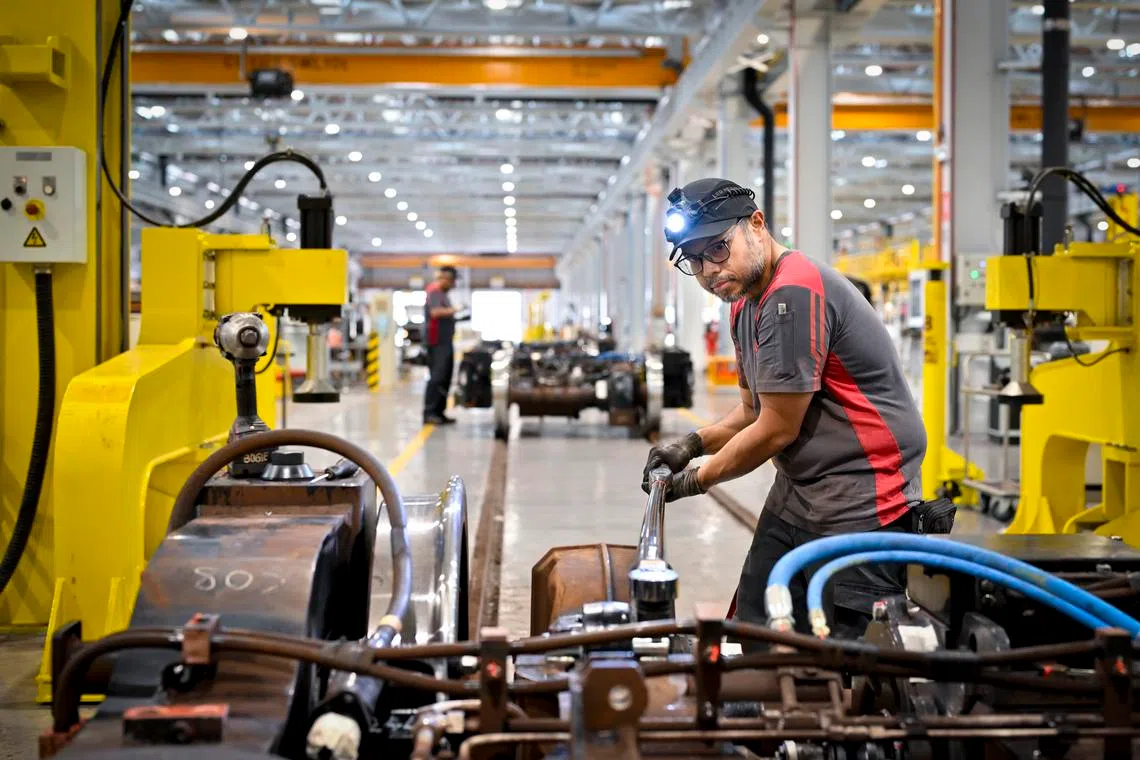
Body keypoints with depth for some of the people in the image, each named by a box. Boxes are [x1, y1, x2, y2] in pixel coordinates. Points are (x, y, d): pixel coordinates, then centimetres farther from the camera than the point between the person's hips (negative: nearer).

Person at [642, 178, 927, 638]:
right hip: (794, 497, 10)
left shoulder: (794, 295, -20)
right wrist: (693, 444, 3)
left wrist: (697, 479, -3)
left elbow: (778, 429, -17)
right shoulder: (745, 303, 12)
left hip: (860, 508, -10)